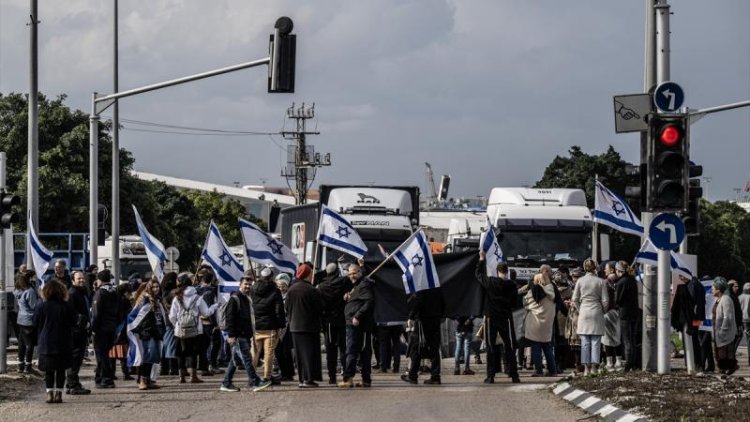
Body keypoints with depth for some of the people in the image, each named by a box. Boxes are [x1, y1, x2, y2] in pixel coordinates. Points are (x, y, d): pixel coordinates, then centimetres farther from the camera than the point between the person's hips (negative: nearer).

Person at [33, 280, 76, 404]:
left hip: (46, 344, 0)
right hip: (63, 344, 0)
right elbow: (74, 322, -1)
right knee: (61, 370, 8)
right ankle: (58, 393, 4)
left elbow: (36, 325, 0)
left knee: (48, 371, 8)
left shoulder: (41, 307, -6)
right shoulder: (67, 307, -8)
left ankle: (49, 393, 0)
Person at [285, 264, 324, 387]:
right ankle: (308, 379, -7)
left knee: (299, 353, 10)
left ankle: (302, 379, 11)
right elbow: (320, 309, -10)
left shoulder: (291, 290, 3)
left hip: (295, 326, 5)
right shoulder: (312, 291, -15)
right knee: (310, 352, -2)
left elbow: (287, 307, 8)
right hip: (310, 326, -5)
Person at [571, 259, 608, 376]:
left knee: (585, 342, 4)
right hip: (597, 313, -1)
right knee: (596, 342, 3)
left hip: (584, 312, 1)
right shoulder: (600, 281, -4)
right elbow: (605, 300, -2)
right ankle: (594, 367, -1)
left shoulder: (580, 281, -1)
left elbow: (575, 299, 1)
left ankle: (586, 367, 2)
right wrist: (602, 310, 13)